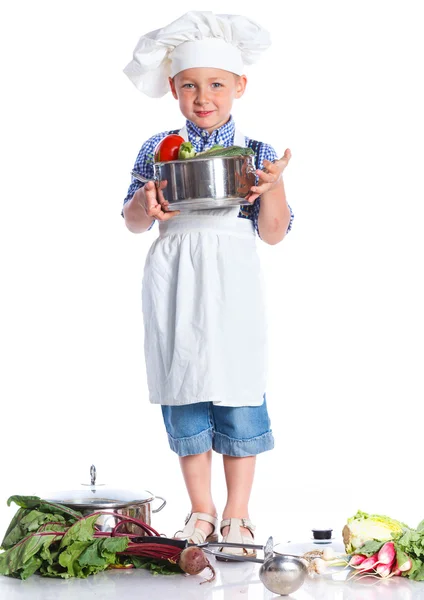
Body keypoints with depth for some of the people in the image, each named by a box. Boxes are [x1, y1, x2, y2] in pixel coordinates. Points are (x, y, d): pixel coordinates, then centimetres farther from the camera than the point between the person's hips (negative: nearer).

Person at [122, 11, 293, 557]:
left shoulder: (257, 153, 3)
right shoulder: (158, 150, 6)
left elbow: (273, 233, 3)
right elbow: (133, 221, 9)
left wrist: (274, 188, -14)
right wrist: (146, 204, -12)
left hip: (231, 284, -1)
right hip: (174, 283, 1)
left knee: (238, 394, 0)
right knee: (183, 394, 5)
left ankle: (236, 513, 15)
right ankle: (201, 511, 20)